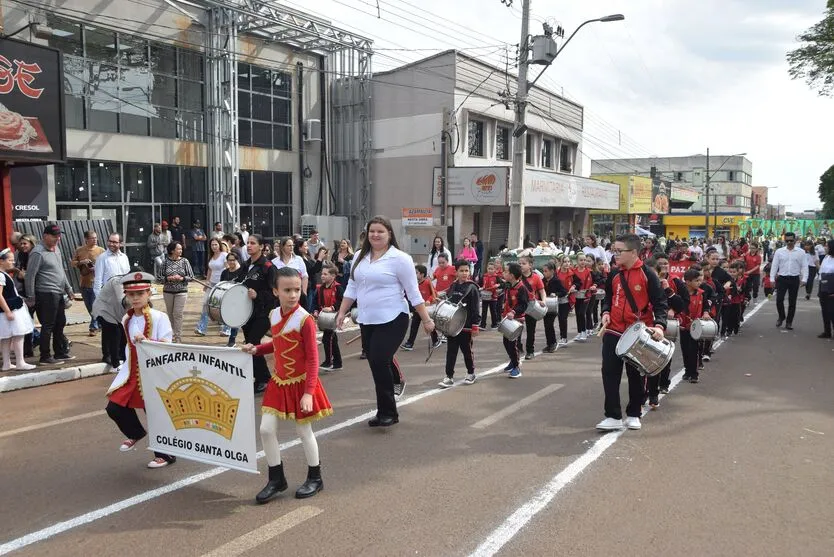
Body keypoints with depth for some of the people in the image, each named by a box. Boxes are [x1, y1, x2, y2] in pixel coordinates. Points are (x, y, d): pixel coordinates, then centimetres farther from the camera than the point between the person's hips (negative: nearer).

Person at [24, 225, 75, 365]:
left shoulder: (56, 249, 13)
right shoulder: (38, 253, -15)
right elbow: (30, 275, -15)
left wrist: (68, 288, 21)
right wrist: (31, 297, -15)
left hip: (58, 294, 9)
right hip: (47, 294, -9)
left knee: (60, 324, 15)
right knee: (48, 326, -3)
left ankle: (60, 353, 26)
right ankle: (45, 358, 6)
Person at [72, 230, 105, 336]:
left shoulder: (101, 250, -3)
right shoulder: (79, 251, 5)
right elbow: (73, 263, 7)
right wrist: (81, 262, -11)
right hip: (83, 283, 4)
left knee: (95, 307, -7)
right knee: (89, 307, 14)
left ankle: (94, 327, 2)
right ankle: (99, 324, 30)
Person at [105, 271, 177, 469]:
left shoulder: (159, 317, -12)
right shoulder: (126, 320, 7)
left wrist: (146, 341, -30)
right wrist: (125, 369, 14)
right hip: (132, 373, 6)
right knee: (114, 408, 3)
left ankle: (165, 454, 20)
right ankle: (136, 433, 33)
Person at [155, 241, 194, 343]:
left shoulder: (184, 261, -1)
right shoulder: (166, 262, 0)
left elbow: (191, 276, 0)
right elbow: (159, 276, 2)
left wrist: (181, 278, -16)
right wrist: (168, 278, -15)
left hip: (181, 292, -2)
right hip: (168, 292, 2)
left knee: (178, 314, -7)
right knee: (170, 314, 10)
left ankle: (178, 337, -3)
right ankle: (171, 335, 23)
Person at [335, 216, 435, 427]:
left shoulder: (399, 258, -9)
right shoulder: (360, 257, 9)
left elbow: (413, 292, -8)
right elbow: (352, 288, 16)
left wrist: (426, 319, -7)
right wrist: (342, 312, 12)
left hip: (392, 320, -6)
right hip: (366, 321, 7)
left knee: (379, 362, -14)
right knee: (378, 364, 10)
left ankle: (387, 412, -1)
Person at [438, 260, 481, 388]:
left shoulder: (472, 288, -9)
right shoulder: (453, 286, 8)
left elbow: (475, 309, -11)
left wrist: (475, 326, -15)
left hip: (466, 326, -5)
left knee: (466, 350, 9)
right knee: (451, 351, 4)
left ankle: (471, 373, 27)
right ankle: (449, 377, 7)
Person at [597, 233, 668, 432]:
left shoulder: (647, 274, -10)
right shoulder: (614, 274, 5)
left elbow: (660, 303, -10)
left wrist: (659, 325, -25)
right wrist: (606, 313, -2)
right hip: (613, 331, 4)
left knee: (636, 375, 10)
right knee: (610, 373, -2)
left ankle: (634, 414, 25)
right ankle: (613, 416, 4)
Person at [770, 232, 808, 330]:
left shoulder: (800, 252, 0)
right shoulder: (779, 251, 1)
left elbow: (804, 266, 0)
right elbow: (774, 265, 2)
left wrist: (804, 279, -9)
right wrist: (772, 278, -2)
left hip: (794, 279, 0)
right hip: (782, 278, 0)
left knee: (792, 302, 7)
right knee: (779, 300, -4)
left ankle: (789, 322, 18)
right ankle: (781, 317, 22)